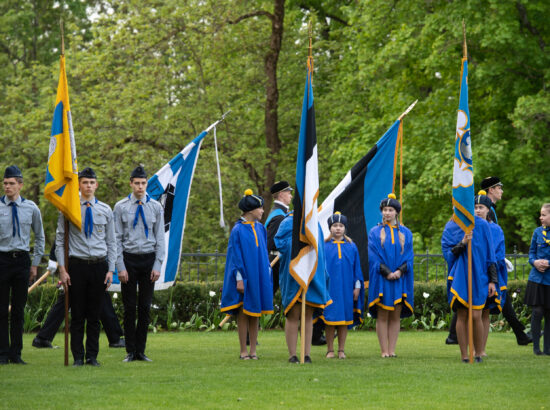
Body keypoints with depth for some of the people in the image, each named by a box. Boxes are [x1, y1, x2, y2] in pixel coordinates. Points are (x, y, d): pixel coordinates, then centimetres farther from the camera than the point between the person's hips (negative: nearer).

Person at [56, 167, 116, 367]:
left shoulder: (105, 210, 7)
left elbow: (111, 243, 10)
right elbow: (60, 241, 3)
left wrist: (110, 270, 2)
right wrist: (62, 269, -5)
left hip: (99, 266, 2)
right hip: (77, 265, -2)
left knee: (95, 315, 4)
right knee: (77, 315, 0)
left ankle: (93, 356, 10)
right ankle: (78, 356, 6)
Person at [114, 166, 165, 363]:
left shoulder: (156, 207, 5)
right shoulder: (121, 207, 1)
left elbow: (160, 238, 5)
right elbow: (117, 239, 0)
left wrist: (157, 266, -3)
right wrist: (120, 267, -7)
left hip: (149, 258, 1)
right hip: (129, 259, -1)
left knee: (145, 307, 3)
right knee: (130, 307, 1)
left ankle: (141, 350, 9)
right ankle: (130, 351, 6)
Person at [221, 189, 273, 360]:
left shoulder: (260, 228, 10)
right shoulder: (238, 230, -8)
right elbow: (236, 256, -8)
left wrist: (267, 274, 12)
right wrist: (239, 279, -13)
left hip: (259, 277, 6)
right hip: (245, 276, -6)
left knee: (255, 313, 7)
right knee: (243, 313, -1)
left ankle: (253, 350, 10)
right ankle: (243, 351, 3)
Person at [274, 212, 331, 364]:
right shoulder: (289, 223, -1)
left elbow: (321, 251, 17)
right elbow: (280, 243, -14)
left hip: (314, 276, 4)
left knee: (308, 316, 5)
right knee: (293, 315, -2)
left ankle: (307, 354, 7)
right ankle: (292, 355, 1)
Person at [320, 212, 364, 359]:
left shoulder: (351, 247, 8)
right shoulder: (324, 246, 2)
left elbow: (357, 268, 11)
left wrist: (357, 286, 6)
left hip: (346, 288, 2)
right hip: (330, 288, -2)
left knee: (344, 319, 3)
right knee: (330, 319, -2)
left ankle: (342, 350, 9)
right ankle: (330, 350, 5)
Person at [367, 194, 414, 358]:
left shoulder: (405, 233, 11)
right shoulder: (375, 232, 6)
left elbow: (409, 256, 5)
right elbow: (373, 256, -2)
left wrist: (400, 271, -13)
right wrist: (387, 272, -14)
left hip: (400, 280, 2)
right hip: (381, 280, -2)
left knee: (395, 316, 1)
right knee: (382, 316, -4)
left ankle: (391, 349, 2)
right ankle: (384, 350, -4)